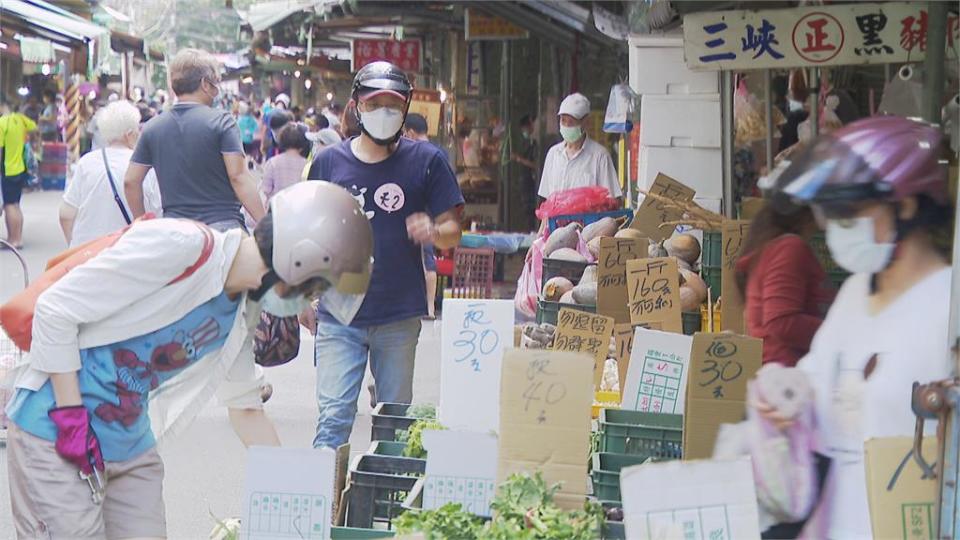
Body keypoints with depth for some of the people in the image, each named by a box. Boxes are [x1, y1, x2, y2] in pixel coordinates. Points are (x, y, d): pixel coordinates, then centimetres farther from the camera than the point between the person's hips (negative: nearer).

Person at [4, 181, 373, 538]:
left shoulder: (242, 316, 3)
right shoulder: (177, 247, -22)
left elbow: (246, 410, 15)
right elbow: (55, 307, -19)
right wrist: (72, 420, -17)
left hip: (130, 444, 8)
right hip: (52, 433, -7)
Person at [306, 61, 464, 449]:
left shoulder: (426, 161, 2)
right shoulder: (329, 163, 5)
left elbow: (452, 232, 3)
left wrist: (433, 231, -20)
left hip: (399, 317, 0)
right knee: (334, 417, -7)